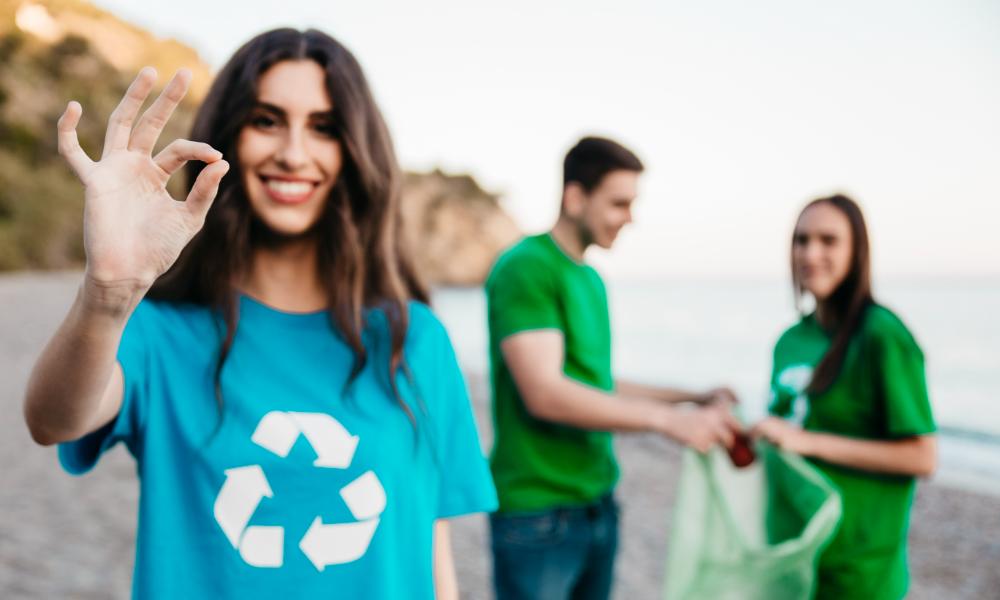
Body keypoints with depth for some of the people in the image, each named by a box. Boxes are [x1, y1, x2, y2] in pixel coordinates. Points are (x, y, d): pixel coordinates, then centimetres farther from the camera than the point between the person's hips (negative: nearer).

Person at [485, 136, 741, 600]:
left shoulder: (591, 280, 12)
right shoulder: (525, 268, -14)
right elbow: (544, 394, -23)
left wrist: (692, 396, 13)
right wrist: (668, 419, -23)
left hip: (596, 505, 8)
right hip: (538, 514, -8)